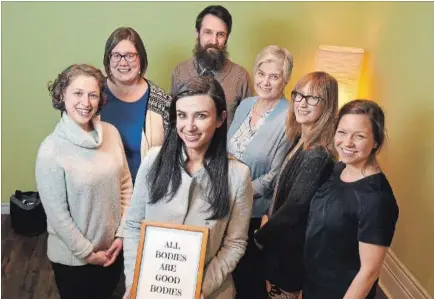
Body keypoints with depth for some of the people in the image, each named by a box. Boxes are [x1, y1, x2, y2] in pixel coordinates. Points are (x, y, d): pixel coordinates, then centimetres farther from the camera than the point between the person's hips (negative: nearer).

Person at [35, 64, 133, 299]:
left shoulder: (111, 133, -8)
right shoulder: (51, 150, -21)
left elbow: (126, 185, -1)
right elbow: (56, 213, -17)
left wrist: (121, 234, -3)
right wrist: (87, 252, -11)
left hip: (112, 248, 4)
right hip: (72, 257, -4)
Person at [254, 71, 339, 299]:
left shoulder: (317, 154, -27)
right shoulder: (301, 139, 1)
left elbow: (295, 208, -23)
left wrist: (260, 236, -10)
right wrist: (268, 221, 9)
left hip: (290, 243, -8)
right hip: (280, 235, 8)